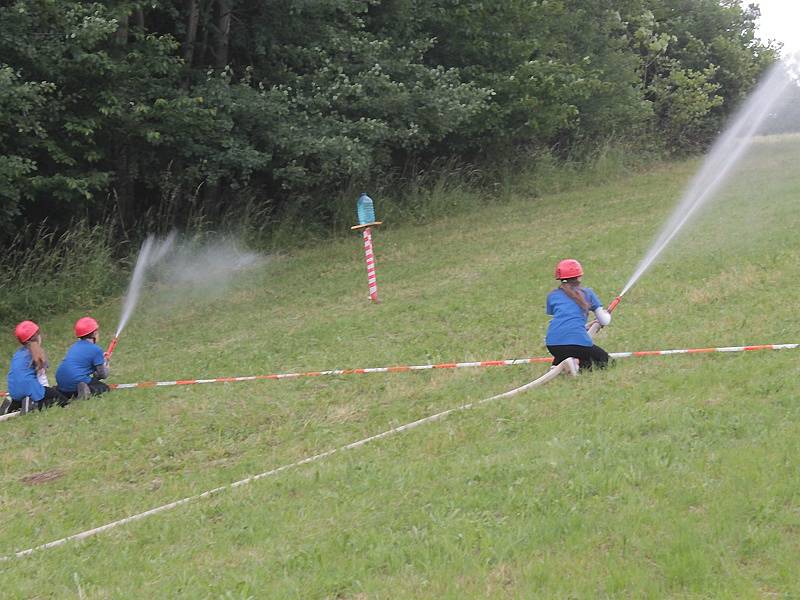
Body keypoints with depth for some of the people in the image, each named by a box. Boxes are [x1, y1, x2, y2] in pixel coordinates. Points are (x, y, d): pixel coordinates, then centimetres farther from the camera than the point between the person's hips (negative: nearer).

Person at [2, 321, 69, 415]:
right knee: (63, 400, -2)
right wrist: (47, 391, 8)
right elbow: (41, 376, -4)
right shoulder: (37, 352, -4)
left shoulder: (18, 353, 16)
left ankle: (14, 405, 7)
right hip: (30, 389, -7)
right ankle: (35, 405, -20)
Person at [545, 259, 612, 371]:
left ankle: (557, 366, 0)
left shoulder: (552, 295, 20)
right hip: (578, 342, -3)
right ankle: (584, 366, -12)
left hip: (553, 344, 3)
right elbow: (604, 321, 16)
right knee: (605, 360, 19)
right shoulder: (587, 293, 16)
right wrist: (607, 314, 42)